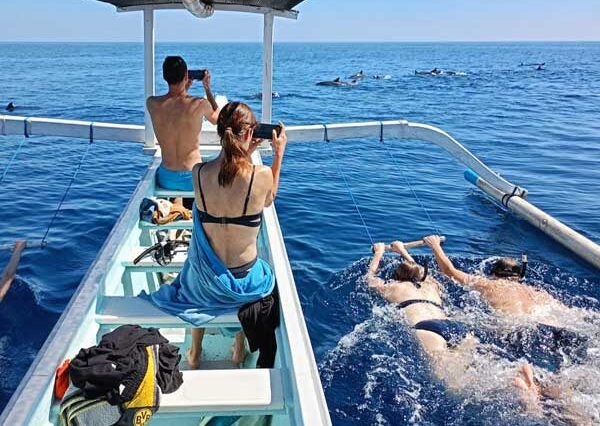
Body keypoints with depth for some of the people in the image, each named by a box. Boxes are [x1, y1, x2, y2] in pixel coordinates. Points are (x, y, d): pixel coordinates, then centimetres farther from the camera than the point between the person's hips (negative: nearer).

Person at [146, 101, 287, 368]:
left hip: (206, 278, 1)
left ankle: (195, 353, 51)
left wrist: (245, 155, 9)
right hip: (244, 280, -1)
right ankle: (239, 349, 51)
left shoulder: (198, 172, -15)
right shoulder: (262, 175, -22)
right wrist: (279, 153, 5)